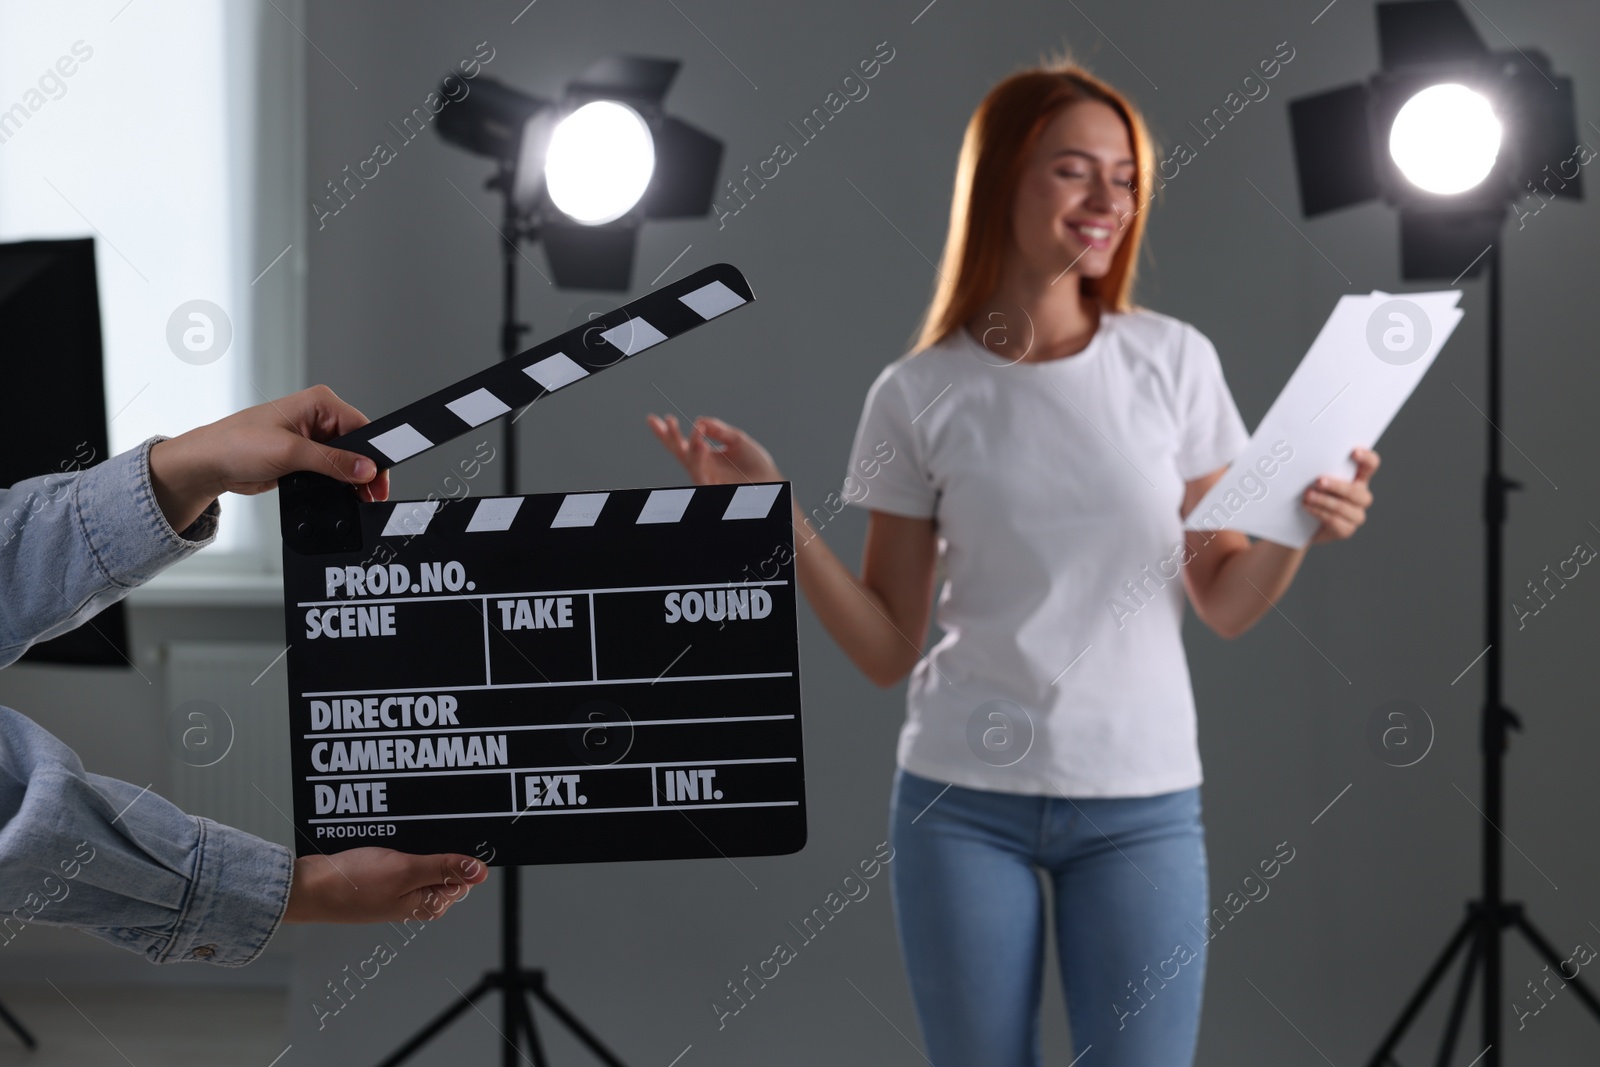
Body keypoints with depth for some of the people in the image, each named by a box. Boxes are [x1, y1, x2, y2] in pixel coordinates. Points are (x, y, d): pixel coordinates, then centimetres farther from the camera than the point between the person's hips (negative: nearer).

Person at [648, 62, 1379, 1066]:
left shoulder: (1175, 362, 1)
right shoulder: (917, 396, -1)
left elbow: (1225, 605, 5)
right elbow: (888, 650, 1)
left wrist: (1297, 530, -14)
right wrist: (777, 514, -10)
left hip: (1141, 802, 0)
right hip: (962, 801, 0)